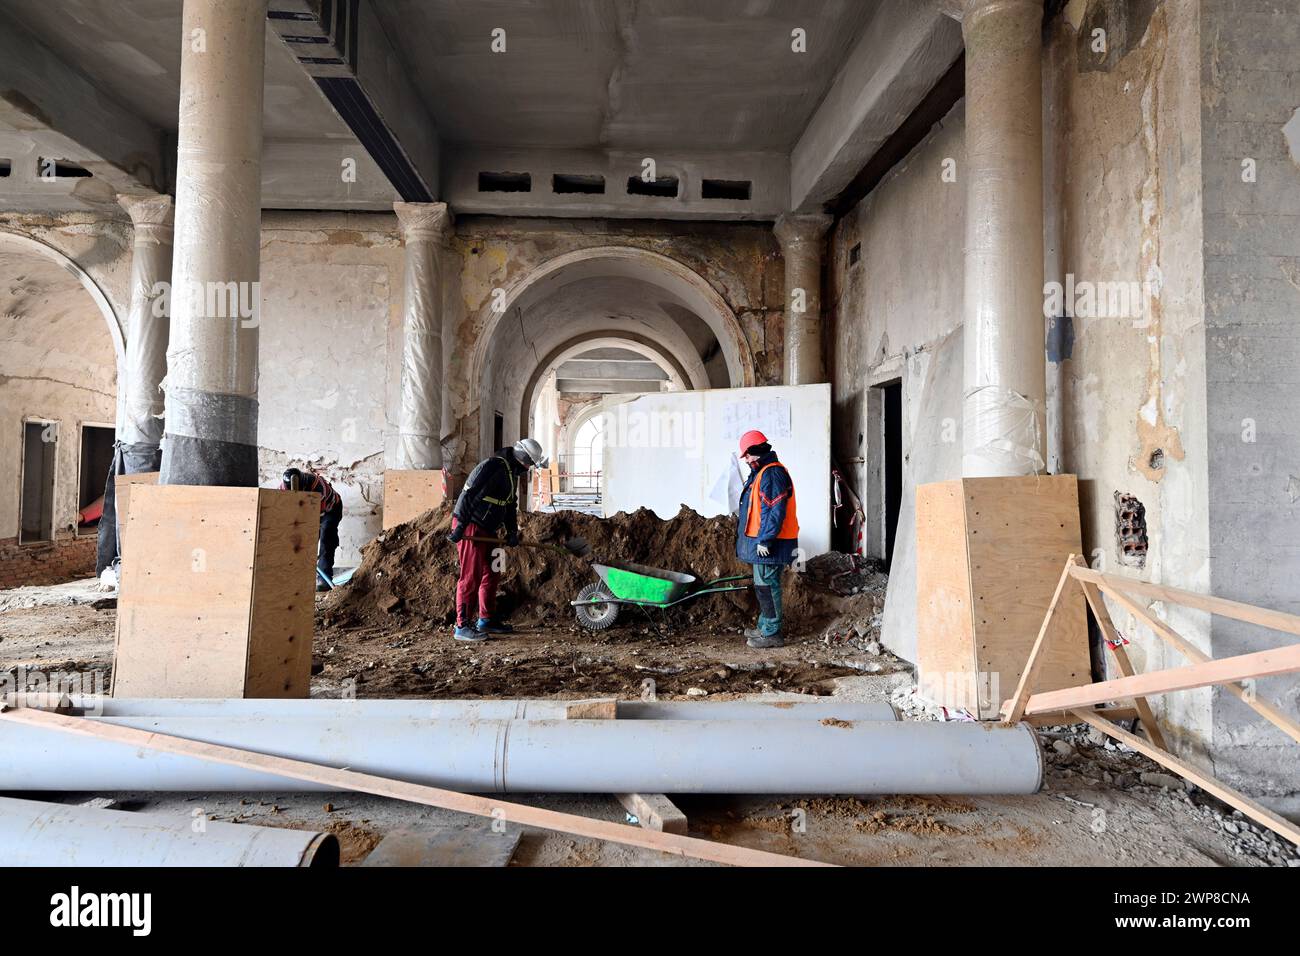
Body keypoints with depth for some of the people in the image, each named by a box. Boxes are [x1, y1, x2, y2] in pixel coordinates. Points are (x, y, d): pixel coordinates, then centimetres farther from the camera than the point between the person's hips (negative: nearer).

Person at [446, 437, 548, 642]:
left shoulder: (513, 473, 13)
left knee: (492, 574, 15)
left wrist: (512, 531, 7)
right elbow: (469, 495, -24)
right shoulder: (492, 466, -19)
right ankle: (462, 627, -3)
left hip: (488, 530, 10)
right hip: (471, 528, -10)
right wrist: (460, 527, -25)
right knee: (471, 577, -9)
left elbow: (511, 504, 19)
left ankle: (486, 620, 27)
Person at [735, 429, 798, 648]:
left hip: (768, 544, -11)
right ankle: (765, 627, 30)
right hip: (762, 541, 11)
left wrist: (765, 540, -22)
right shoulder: (762, 472, 17)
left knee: (766, 585, -5)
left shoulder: (772, 474, -17)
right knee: (764, 584, 18)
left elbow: (774, 511, -23)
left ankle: (772, 634, 1)